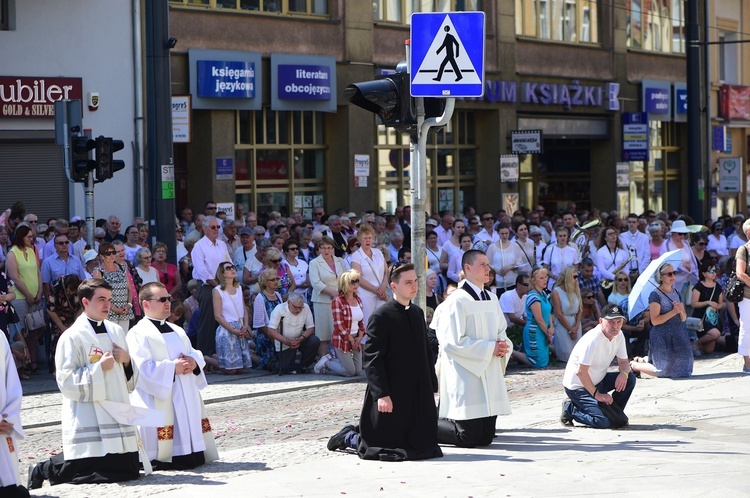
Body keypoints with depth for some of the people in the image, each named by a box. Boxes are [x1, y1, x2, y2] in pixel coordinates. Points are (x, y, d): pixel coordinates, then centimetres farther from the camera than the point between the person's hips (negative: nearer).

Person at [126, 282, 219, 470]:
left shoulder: (178, 331, 22)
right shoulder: (138, 333, -4)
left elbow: (195, 354, 21)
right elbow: (143, 367, -16)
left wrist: (194, 362, -4)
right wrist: (173, 368, -18)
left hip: (186, 399, 8)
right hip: (159, 401, -8)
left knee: (194, 460, 5)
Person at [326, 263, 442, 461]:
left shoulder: (418, 313, 12)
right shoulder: (381, 316, -12)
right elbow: (372, 358, -16)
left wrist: (432, 387, 14)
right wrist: (381, 394, -22)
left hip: (418, 395, 7)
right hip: (392, 397, -7)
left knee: (422, 443, 10)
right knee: (385, 445, -3)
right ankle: (348, 437, 27)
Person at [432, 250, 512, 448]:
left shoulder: (491, 299, 14)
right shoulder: (457, 301, -10)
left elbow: (501, 331, 21)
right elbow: (453, 342, -16)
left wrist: (503, 346, -2)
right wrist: (490, 348, -15)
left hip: (489, 378, 8)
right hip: (466, 379, -8)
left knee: (486, 438, 7)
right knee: (469, 438, -9)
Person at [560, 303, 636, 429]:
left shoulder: (618, 336, -2)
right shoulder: (593, 339, -27)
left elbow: (623, 362, 6)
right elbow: (581, 372, -27)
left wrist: (624, 373, -19)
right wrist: (597, 394, -21)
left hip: (597, 381, 8)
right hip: (577, 386, -8)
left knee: (629, 379, -10)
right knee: (603, 422, -22)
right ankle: (571, 409, 2)